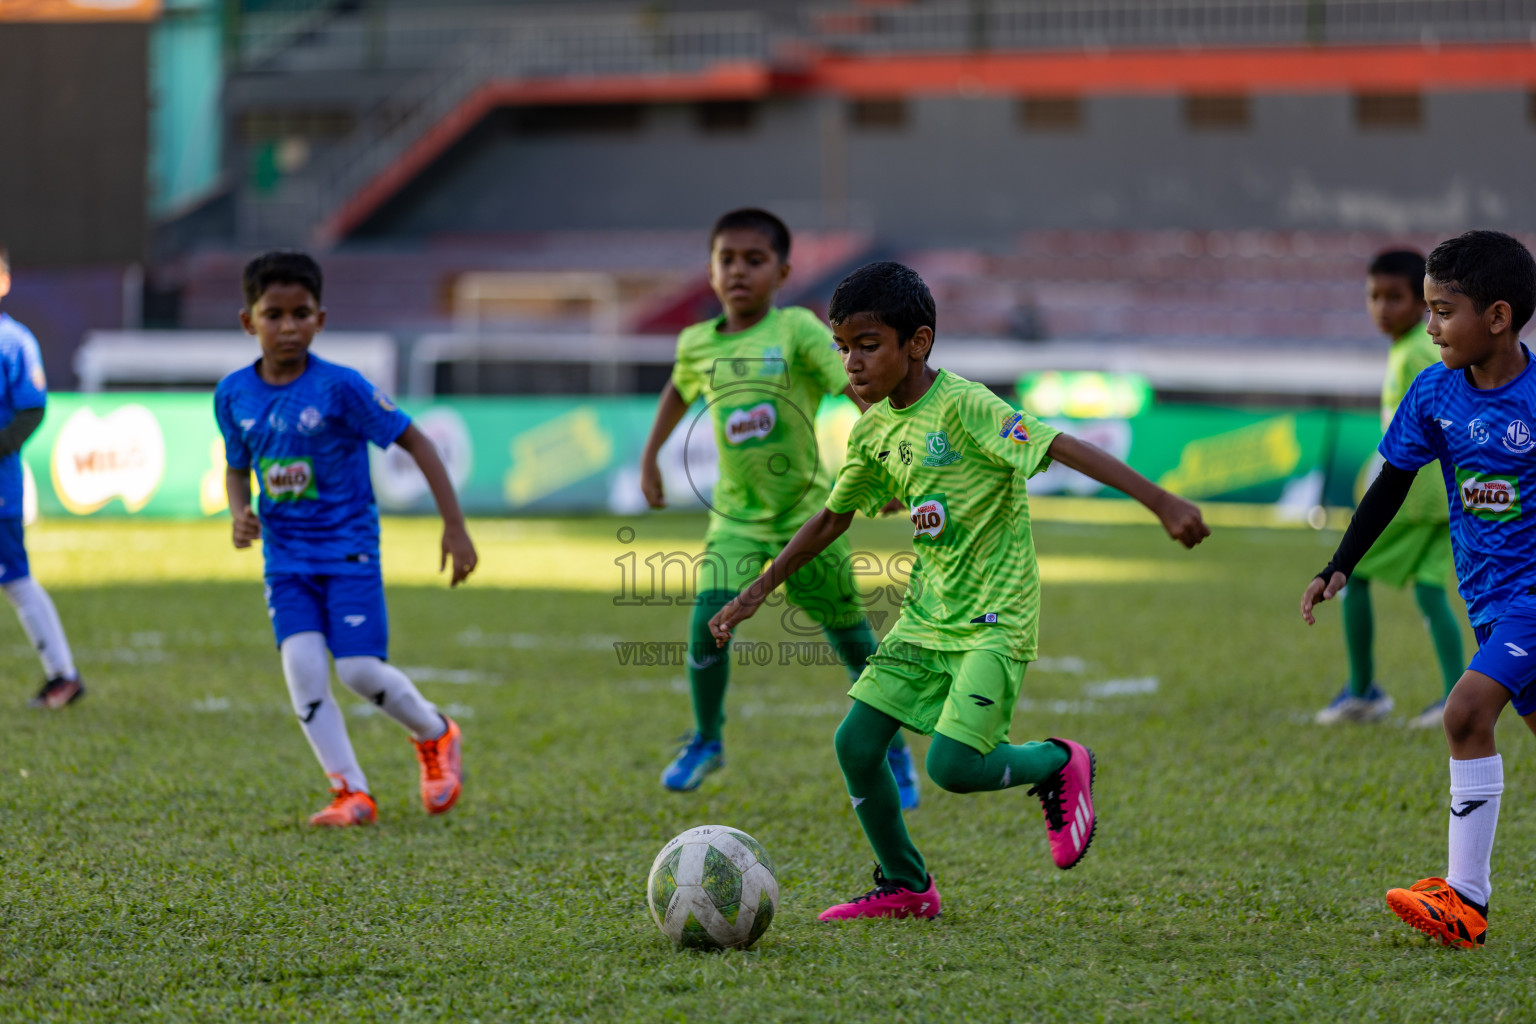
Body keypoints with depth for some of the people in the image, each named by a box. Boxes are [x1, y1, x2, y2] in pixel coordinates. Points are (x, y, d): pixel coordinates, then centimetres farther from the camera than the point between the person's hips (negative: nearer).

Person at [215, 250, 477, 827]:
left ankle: (435, 736, 22)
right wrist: (239, 514, -6)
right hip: (285, 556, 4)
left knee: (360, 671, -10)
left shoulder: (340, 387, -14)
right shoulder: (234, 395, 0)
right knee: (302, 667, -13)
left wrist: (455, 527, -13)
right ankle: (351, 795, -3)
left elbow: (414, 442, -10)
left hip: (348, 547, -4)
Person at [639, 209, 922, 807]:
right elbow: (680, 389, 25)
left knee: (848, 634, 5)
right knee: (708, 619, -15)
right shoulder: (698, 344, 1)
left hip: (805, 509, -3)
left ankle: (893, 752, 24)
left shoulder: (797, 331, -13)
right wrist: (650, 458, 26)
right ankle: (705, 742, 9)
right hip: (736, 513, 3)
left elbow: (857, 388, -21)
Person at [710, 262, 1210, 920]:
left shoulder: (963, 407, -18)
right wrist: (758, 592, 23)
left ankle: (1058, 765, 12)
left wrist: (1162, 503, -35)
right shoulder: (873, 429, 6)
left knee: (952, 766, -19)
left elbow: (1064, 448, -26)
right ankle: (904, 887, 19)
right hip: (926, 615, 8)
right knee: (855, 745, 0)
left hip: (994, 620, -7)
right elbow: (833, 518, 20)